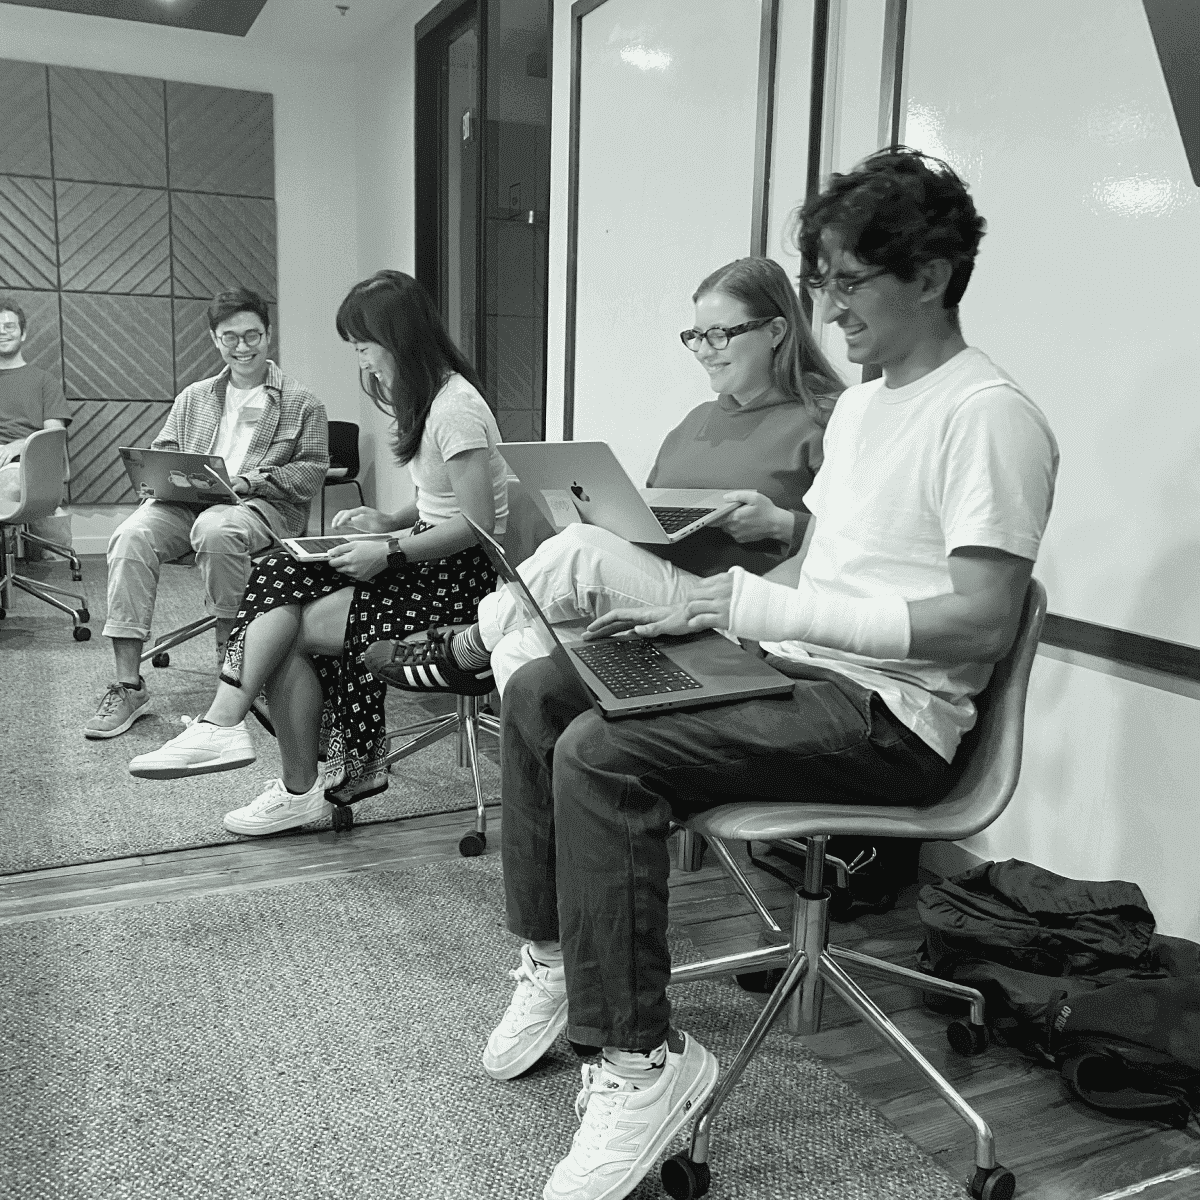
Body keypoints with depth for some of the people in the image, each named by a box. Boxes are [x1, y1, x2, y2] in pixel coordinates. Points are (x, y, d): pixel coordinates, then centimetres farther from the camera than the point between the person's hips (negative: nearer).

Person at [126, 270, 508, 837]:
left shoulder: (456, 407, -17)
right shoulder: (424, 396, 13)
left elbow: (476, 524, -20)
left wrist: (389, 552, -20)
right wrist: (390, 520, 6)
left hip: (459, 577, -9)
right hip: (425, 555, 9)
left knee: (286, 625, -13)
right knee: (279, 584, -10)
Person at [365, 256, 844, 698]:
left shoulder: (823, 423, -1)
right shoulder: (697, 422, 24)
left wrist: (780, 523, -19)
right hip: (649, 598, 7)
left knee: (577, 549, -21)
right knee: (521, 650, -19)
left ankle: (466, 649, 2)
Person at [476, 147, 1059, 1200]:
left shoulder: (989, 416, -11)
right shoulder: (859, 405, 18)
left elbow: (981, 622, -20)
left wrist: (767, 607, -22)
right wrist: (695, 611, 3)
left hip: (891, 716, -9)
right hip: (801, 676, 10)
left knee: (599, 754, -27)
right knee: (536, 692, 1)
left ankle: (644, 1061, -12)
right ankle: (551, 960, 11)